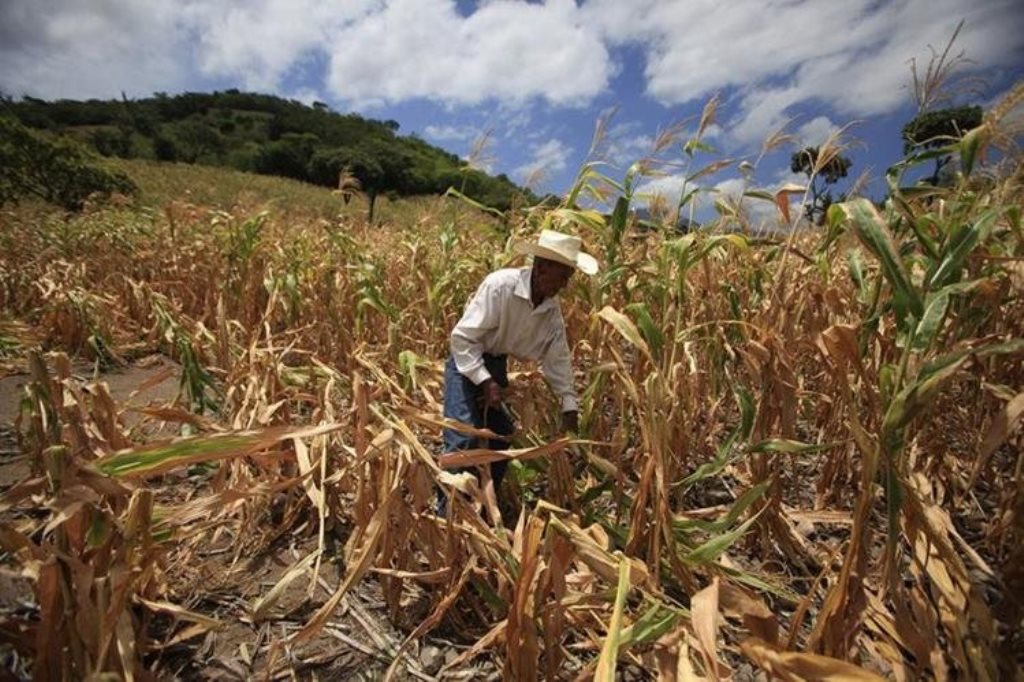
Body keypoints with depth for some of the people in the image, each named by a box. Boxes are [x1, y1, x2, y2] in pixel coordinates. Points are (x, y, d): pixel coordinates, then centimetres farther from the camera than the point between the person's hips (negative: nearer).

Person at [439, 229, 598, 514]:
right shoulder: (500, 285, -27)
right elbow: (462, 336, -25)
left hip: (497, 364, 7)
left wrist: (570, 405, -3)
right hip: (467, 362, -7)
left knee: (502, 437, 11)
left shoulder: (552, 309, -6)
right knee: (464, 440, -14)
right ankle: (446, 511, 3)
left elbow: (558, 359, 1)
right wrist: (484, 381, -27)